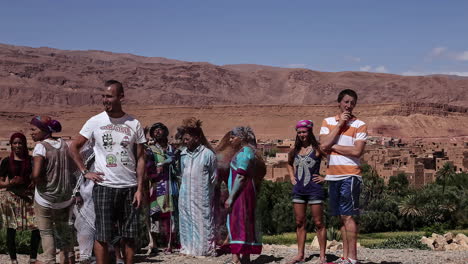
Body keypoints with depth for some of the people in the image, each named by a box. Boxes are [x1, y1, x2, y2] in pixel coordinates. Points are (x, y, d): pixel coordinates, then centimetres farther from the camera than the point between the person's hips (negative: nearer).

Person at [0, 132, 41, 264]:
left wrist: (34, 184, -6)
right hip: (11, 196, -1)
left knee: (37, 226, -8)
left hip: (28, 196, 1)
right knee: (11, 229, 0)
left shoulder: (31, 160, 9)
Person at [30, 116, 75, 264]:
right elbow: (72, 168, 8)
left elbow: (36, 175, -25)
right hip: (65, 198, 6)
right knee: (64, 230, 21)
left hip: (45, 199, -6)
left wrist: (38, 183, -6)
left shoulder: (41, 147, -17)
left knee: (46, 232, 8)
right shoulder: (64, 144, 2)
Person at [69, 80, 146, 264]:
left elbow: (140, 158, 5)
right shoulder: (95, 122, 0)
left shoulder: (134, 124, 3)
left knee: (130, 236, 6)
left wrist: (140, 188, -2)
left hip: (129, 187, 2)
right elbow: (74, 147, 8)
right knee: (102, 236, 0)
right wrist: (84, 172, -3)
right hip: (104, 186, -1)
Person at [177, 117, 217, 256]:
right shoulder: (183, 153, 6)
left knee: (203, 222, 0)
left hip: (202, 197, -5)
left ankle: (206, 248, 7)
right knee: (185, 222, 9)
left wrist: (207, 191, 7)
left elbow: (214, 177, 1)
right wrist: (186, 186, 11)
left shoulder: (208, 154, -8)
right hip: (185, 196, 5)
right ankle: (188, 247, 19)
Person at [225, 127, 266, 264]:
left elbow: (241, 176, -19)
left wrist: (231, 197, -20)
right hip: (244, 194, 10)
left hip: (241, 193, -10)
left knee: (237, 222, -13)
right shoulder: (247, 151, 18)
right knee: (246, 223, 10)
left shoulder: (244, 152, -12)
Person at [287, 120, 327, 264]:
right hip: (298, 190, 6)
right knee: (299, 223, 8)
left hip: (314, 189, -6)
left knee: (318, 223, -1)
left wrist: (325, 178, -11)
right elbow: (289, 163, 30)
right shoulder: (295, 150, 10)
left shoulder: (317, 149, -6)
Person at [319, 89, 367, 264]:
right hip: (333, 176, 5)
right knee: (342, 217, 10)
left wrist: (333, 147, -9)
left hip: (350, 175, -5)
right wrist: (339, 124, -6)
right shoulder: (328, 122, 9)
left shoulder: (360, 125, -2)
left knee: (348, 216, -8)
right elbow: (324, 145, -6)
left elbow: (357, 151, -14)